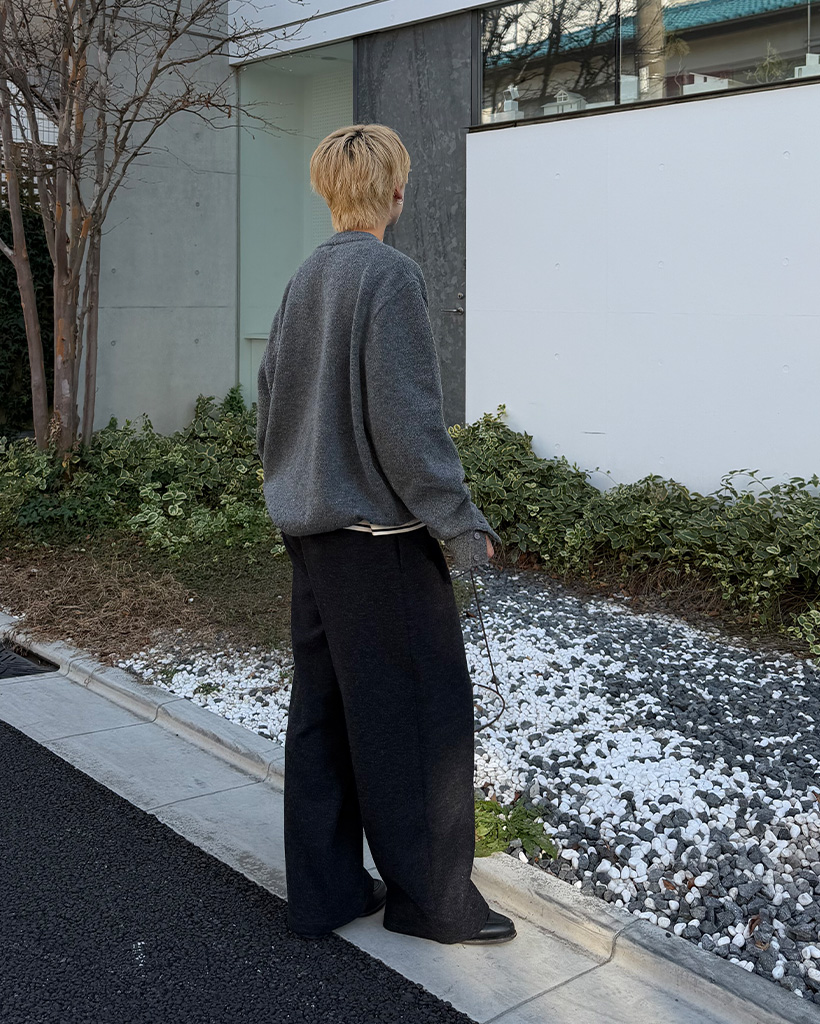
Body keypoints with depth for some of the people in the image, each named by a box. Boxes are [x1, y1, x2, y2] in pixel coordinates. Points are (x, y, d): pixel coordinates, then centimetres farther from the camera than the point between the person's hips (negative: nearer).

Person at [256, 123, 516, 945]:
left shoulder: (303, 280, 12)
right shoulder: (389, 274, -13)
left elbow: (271, 400, 16)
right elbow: (406, 417, -19)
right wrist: (460, 523, -14)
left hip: (312, 529, 9)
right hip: (380, 535, -8)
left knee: (322, 708, 12)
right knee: (421, 711, 3)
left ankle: (324, 891, 23)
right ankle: (431, 896, 15)